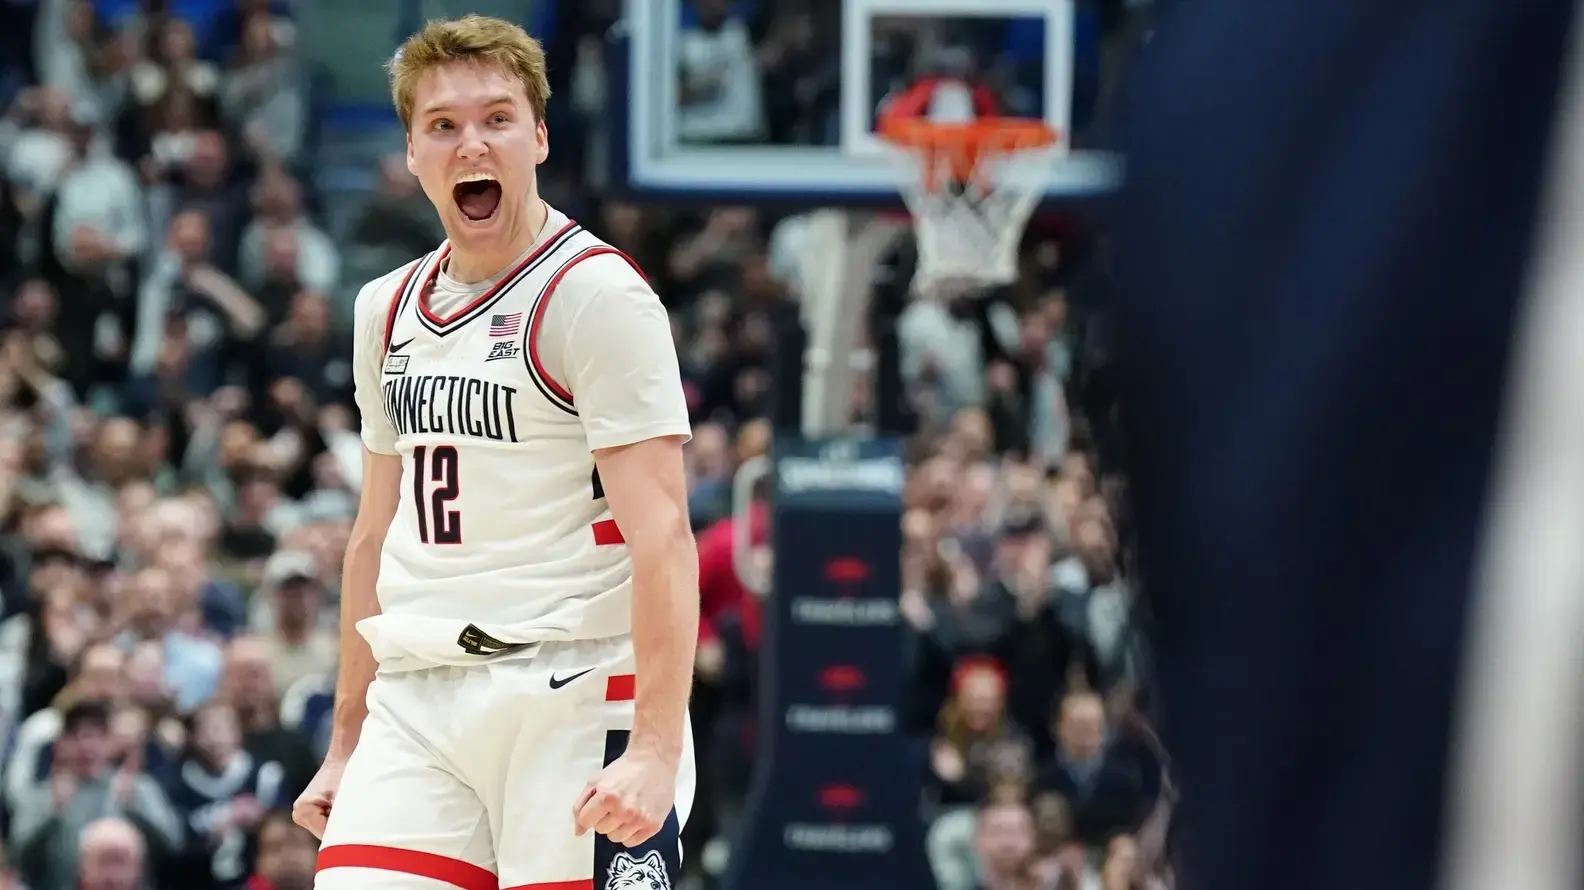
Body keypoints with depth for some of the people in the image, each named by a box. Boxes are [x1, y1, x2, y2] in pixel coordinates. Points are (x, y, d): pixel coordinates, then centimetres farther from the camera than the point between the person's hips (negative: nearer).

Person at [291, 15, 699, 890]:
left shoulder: (596, 294, -7)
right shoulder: (389, 309, 16)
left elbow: (660, 533, -14)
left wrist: (655, 748, -22)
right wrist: (347, 743, 22)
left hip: (575, 700, -6)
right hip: (417, 709, 6)